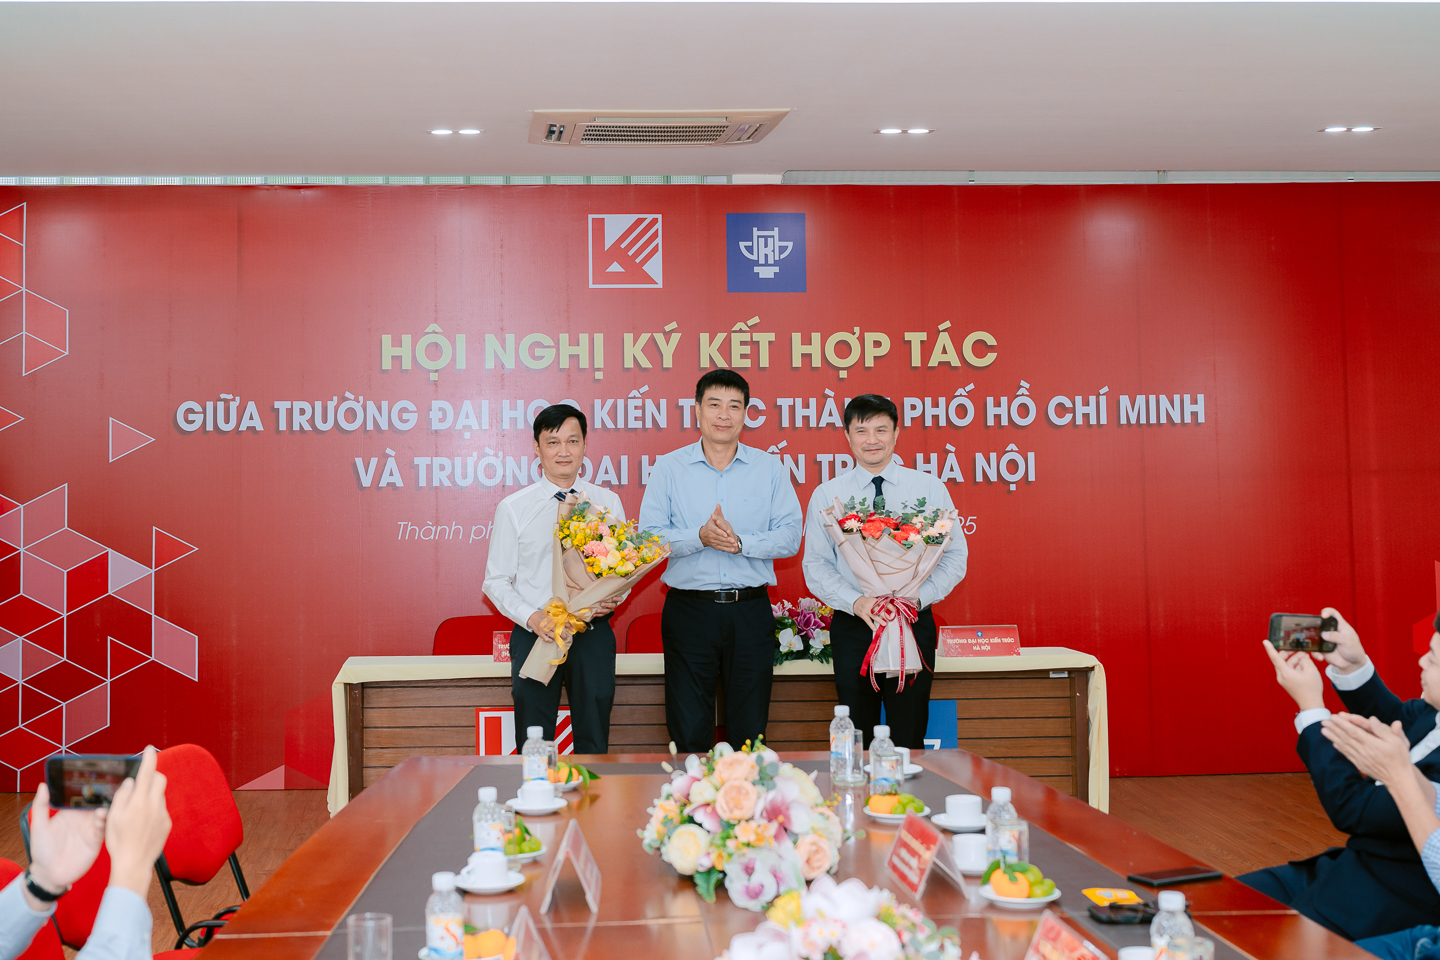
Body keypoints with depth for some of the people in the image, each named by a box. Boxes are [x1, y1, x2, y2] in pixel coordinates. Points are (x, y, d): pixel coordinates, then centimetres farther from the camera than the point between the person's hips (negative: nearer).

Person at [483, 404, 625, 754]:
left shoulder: (608, 502, 7)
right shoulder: (513, 508, 2)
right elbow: (496, 581, 2)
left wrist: (615, 597, -14)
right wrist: (531, 617, -15)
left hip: (593, 634, 1)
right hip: (534, 634, -1)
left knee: (594, 745, 7)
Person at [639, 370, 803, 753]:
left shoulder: (770, 468, 6)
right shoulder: (668, 468, 4)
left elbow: (790, 537, 0)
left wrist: (741, 542, -16)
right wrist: (699, 537, -18)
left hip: (751, 611, 1)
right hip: (689, 609, -1)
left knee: (750, 733, 7)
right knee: (688, 733, 3)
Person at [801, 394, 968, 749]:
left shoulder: (930, 489, 5)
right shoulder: (826, 495, 6)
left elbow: (955, 556, 3)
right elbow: (815, 565, 3)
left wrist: (918, 597, -13)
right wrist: (856, 601, -15)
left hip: (914, 624, 0)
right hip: (853, 626, 0)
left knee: (909, 739, 3)